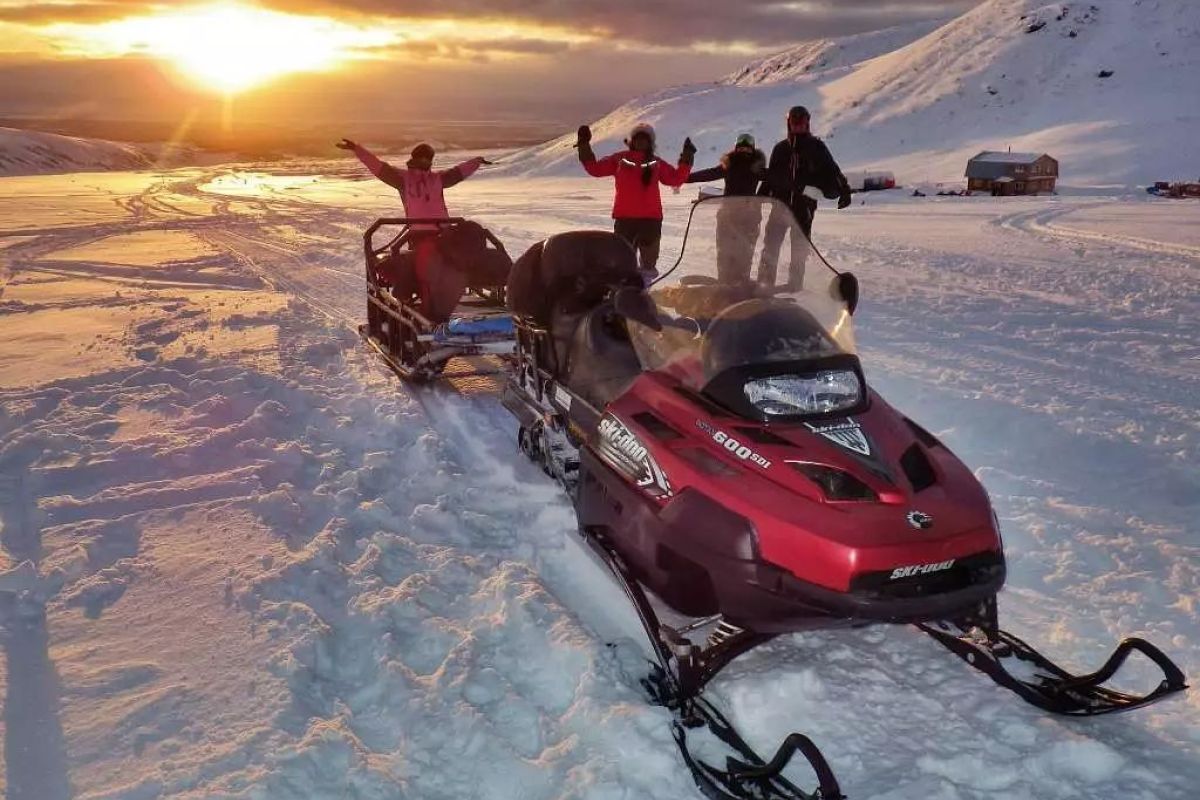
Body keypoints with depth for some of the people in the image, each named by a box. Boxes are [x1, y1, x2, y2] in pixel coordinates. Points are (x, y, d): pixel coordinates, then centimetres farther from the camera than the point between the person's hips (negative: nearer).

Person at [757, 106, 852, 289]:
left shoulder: (816, 147, 6)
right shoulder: (780, 149, 13)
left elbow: (832, 171, 1)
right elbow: (770, 177, 18)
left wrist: (843, 189, -13)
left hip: (804, 207, -2)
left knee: (800, 253, 2)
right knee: (770, 248, -5)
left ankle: (795, 288, 10)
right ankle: (764, 285, -1)